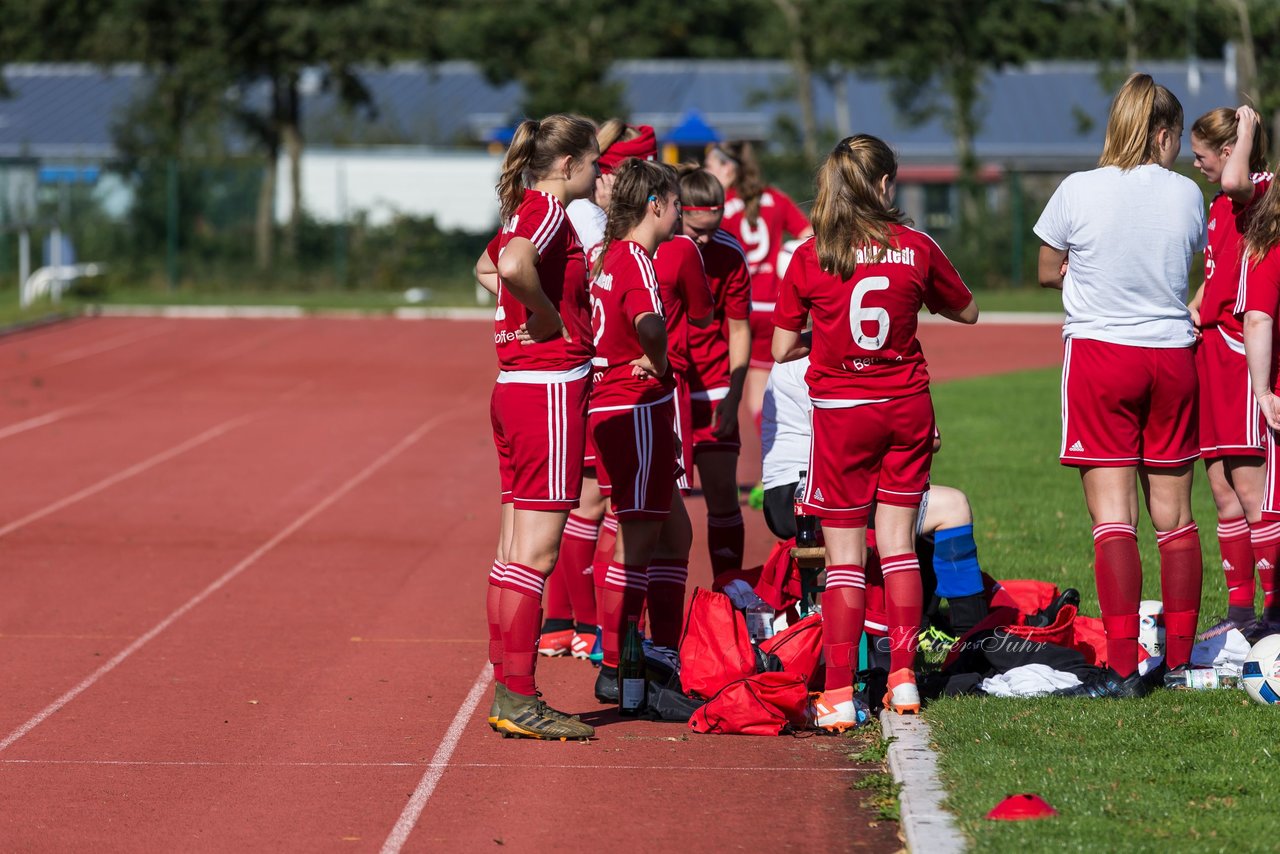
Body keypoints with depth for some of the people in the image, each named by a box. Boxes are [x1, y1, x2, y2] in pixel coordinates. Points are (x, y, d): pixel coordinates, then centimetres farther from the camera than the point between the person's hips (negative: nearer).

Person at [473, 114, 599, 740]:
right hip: (550, 388, -10)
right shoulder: (550, 209, -12)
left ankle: (508, 693, 15)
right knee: (535, 551, -8)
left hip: (514, 386, 10)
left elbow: (488, 268, 34)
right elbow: (514, 265, -32)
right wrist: (551, 318, -17)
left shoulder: (523, 210, 15)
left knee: (515, 552, 11)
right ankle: (519, 699, -7)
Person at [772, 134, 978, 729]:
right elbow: (967, 312, 13)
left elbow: (782, 349, -3)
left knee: (844, 557, 1)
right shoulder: (916, 248, -2)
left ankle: (839, 694, -4)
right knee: (899, 545, 11)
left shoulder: (809, 257, -7)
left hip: (841, 411, -2)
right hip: (906, 407, 2)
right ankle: (902, 677, 8)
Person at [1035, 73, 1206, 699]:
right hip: (1172, 357, 3)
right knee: (1174, 516, 11)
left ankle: (1122, 668, -12)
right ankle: (1179, 658, 17)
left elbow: (1048, 273, 6)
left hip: (1099, 351, -3)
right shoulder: (1186, 194, -1)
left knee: (1112, 517, -6)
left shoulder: (1078, 192, -7)